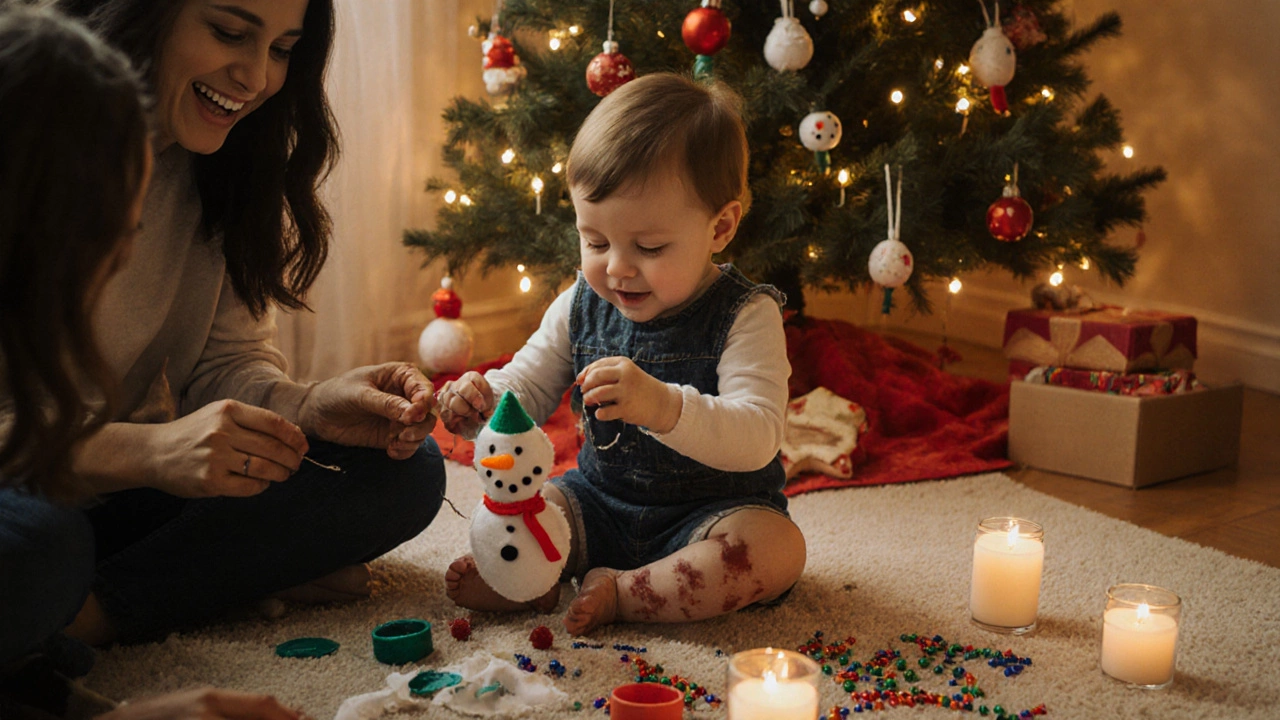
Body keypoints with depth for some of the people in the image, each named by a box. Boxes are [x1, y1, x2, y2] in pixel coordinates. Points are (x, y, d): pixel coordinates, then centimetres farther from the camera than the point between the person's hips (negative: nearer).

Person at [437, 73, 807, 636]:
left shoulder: (745, 316, -20)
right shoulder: (580, 307, -2)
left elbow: (757, 440, -32)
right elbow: (528, 387, 6)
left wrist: (663, 406, -50)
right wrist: (483, 398, -20)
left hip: (713, 511, -4)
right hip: (600, 502, 4)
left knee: (777, 548, -33)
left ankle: (621, 594, -24)